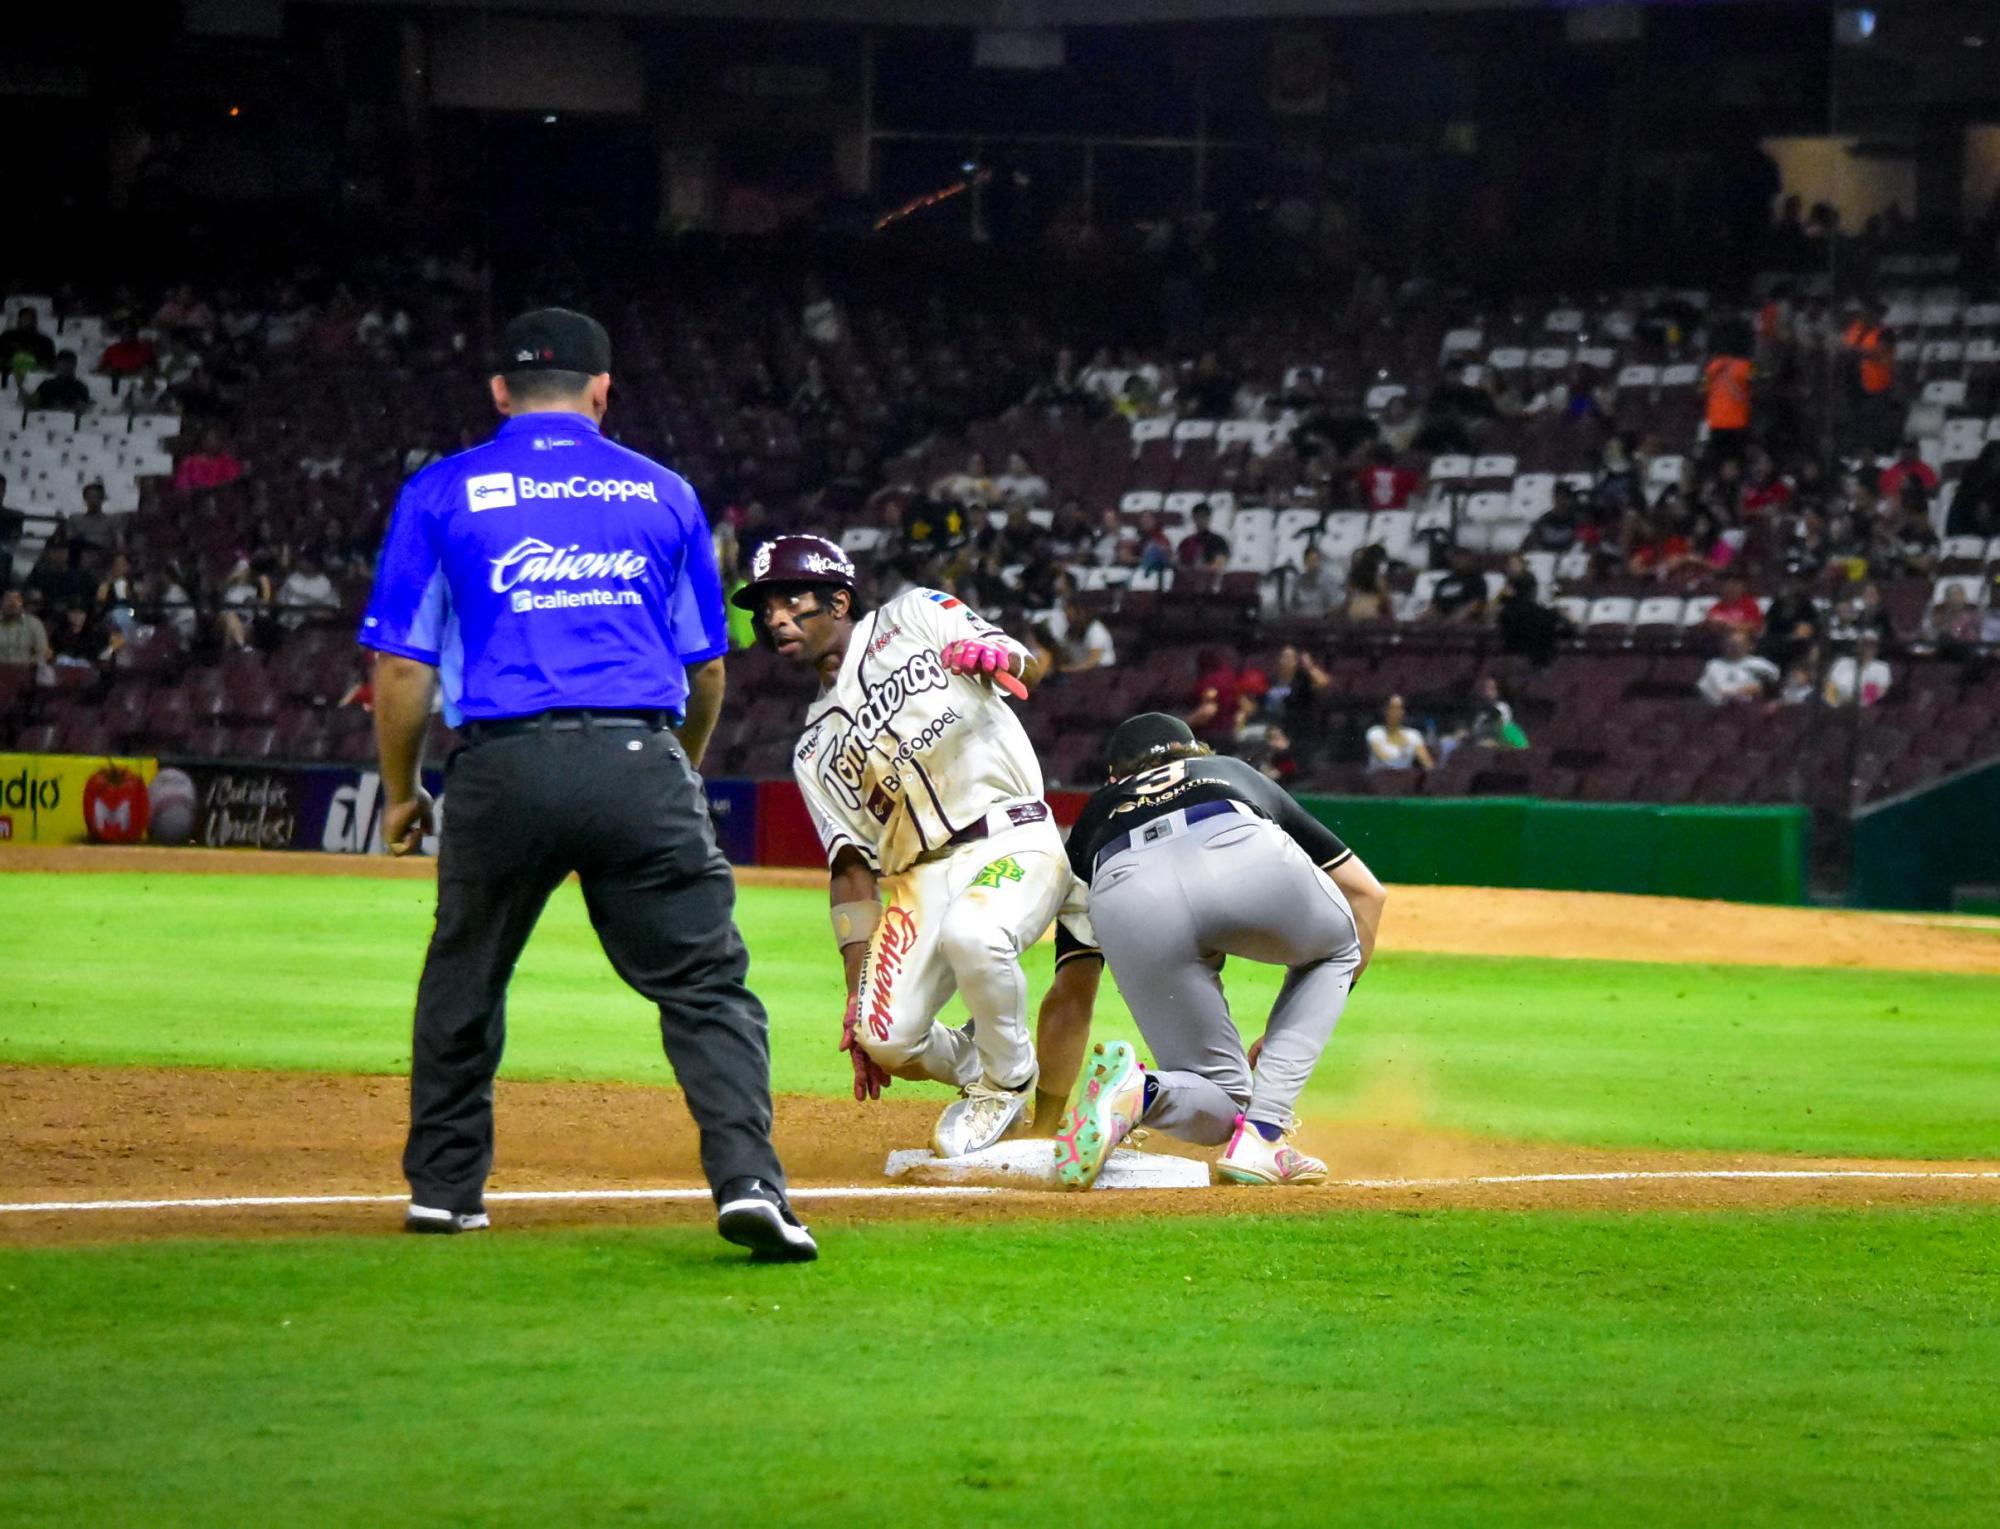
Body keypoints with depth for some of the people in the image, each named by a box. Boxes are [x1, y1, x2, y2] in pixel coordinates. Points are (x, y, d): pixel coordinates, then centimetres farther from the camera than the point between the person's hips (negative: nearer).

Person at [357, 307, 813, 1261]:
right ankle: (747, 1181, -17)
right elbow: (705, 667, 19)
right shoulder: (662, 494, 14)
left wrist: (400, 790, 18)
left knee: (465, 981, 20)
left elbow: (401, 665, 6)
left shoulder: (442, 494, 10)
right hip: (642, 759, 0)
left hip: (503, 766, 0)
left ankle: (444, 1186, 26)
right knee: (706, 984, 0)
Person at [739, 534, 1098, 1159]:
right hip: (920, 876, 5)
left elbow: (1022, 663, -5)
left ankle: (1008, 1079, -8)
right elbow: (852, 869, 16)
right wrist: (857, 990, 5)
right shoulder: (816, 751, 20)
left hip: (1013, 839, -5)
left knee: (971, 933, -37)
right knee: (887, 1035, -19)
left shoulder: (914, 617, 9)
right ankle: (976, 1069, 16)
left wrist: (994, 653, -31)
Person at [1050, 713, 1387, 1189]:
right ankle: (1261, 1136, 14)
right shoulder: (1238, 775, 44)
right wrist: (1309, 1019, 45)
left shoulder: (1098, 812, 43)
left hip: (1129, 904, 1)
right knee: (1335, 943, 34)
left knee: (1221, 1100, 17)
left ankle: (1138, 1093, -20)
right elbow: (1366, 892, 39)